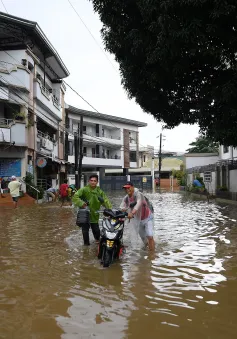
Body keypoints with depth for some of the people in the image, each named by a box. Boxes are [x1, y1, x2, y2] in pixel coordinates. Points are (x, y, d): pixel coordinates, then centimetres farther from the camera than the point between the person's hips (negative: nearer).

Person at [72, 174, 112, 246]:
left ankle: (97, 239, 45)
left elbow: (106, 201, -5)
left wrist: (110, 209, -18)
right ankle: (86, 243, 28)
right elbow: (75, 196, -18)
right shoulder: (84, 190, -9)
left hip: (95, 215, 3)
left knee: (96, 230, 13)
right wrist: (81, 203, -31)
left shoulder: (99, 191, 2)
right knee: (85, 230, 6)